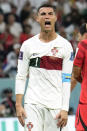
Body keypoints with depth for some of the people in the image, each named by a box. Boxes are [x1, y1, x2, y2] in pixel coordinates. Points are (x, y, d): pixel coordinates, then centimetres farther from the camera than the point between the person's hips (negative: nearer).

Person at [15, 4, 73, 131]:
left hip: (56, 104, 0)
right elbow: (21, 77, 6)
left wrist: (65, 109, -7)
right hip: (33, 103, 0)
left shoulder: (65, 46, 3)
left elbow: (66, 80, 0)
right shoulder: (28, 45, 5)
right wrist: (18, 105, -3)